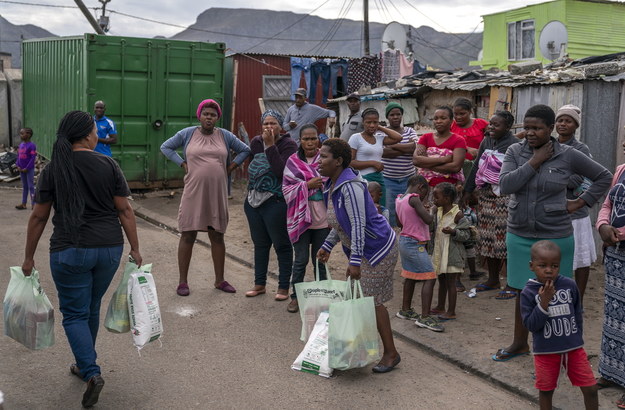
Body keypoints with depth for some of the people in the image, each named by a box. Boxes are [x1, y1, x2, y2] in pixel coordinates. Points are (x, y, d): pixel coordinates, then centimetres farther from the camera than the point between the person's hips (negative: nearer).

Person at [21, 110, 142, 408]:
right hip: (109, 248, 2)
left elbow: (38, 217, 0)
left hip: (70, 251, -2)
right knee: (91, 309, 20)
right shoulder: (108, 165, -3)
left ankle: (91, 373, -6)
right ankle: (85, 364, 34)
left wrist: (28, 257, 10)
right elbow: (125, 210, -3)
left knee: (75, 314, 8)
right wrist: (135, 249, 4)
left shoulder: (53, 169, -3)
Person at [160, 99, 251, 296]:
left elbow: (245, 150, 17)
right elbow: (166, 147, 10)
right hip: (193, 193, -2)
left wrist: (231, 166, 5)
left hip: (217, 194, 2)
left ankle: (219, 280, 21)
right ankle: (182, 281, 11)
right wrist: (182, 164, 0)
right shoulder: (187, 133, 2)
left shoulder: (225, 136, 6)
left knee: (217, 236, 10)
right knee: (188, 236, 1)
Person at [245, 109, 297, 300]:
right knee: (260, 244, 15)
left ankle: (284, 287, 13)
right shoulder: (256, 142, 9)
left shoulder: (288, 144, -9)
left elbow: (281, 170, -23)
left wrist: (270, 145, -23)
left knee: (281, 245, 3)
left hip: (276, 203, -6)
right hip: (254, 201, 6)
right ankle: (259, 284, 27)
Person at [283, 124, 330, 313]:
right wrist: (307, 185, -16)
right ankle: (296, 296, 19)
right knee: (301, 259, 4)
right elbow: (287, 189, -5)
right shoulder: (293, 162, -1)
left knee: (320, 259, 11)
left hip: (322, 217, 1)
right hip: (301, 217, -1)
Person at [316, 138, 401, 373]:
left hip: (378, 248, -10)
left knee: (373, 301, -4)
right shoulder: (331, 185, 7)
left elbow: (359, 225, -28)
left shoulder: (350, 186, -24)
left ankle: (391, 354, 8)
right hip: (363, 250, 10)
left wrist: (354, 261, -29)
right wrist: (327, 246, 17)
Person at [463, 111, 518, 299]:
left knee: (505, 239, -6)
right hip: (484, 195, 8)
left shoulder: (513, 144, -10)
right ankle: (493, 280, 26)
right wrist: (468, 190, 17)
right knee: (487, 238, 12)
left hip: (504, 198, -8)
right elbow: (476, 166, 18)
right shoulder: (486, 141, 13)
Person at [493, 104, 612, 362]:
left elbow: (604, 177, 6)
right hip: (519, 236, 3)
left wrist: (581, 202, -2)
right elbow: (505, 185, -16)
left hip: (555, 237, -3)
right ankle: (519, 343, 31)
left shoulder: (568, 156, -6)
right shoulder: (515, 152, -1)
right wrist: (534, 162, -16)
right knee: (522, 291, 15)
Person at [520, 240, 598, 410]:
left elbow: (577, 314, 7)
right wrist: (544, 302, -25)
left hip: (574, 348, 2)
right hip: (545, 351, -2)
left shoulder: (570, 285, -7)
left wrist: (577, 338, 8)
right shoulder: (528, 292, -14)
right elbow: (530, 325, -16)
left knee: (590, 388, 5)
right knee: (546, 390, 14)